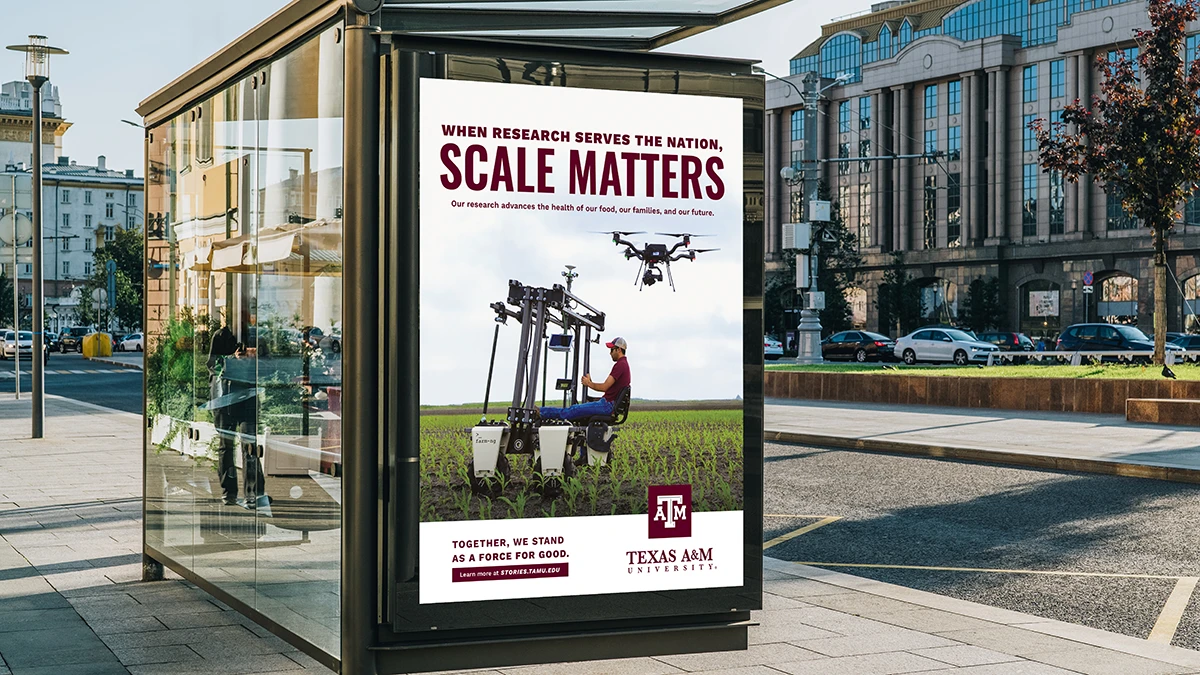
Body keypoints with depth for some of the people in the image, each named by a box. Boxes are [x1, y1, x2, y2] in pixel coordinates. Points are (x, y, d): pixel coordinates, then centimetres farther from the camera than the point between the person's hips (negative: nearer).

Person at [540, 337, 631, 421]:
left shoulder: (620, 365, -16)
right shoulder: (623, 364, 18)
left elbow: (604, 387, -18)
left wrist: (589, 383, -1)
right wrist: (590, 382, 10)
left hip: (608, 405, -10)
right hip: (609, 404, 10)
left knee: (574, 410, -7)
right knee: (576, 408, 11)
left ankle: (541, 413, -6)